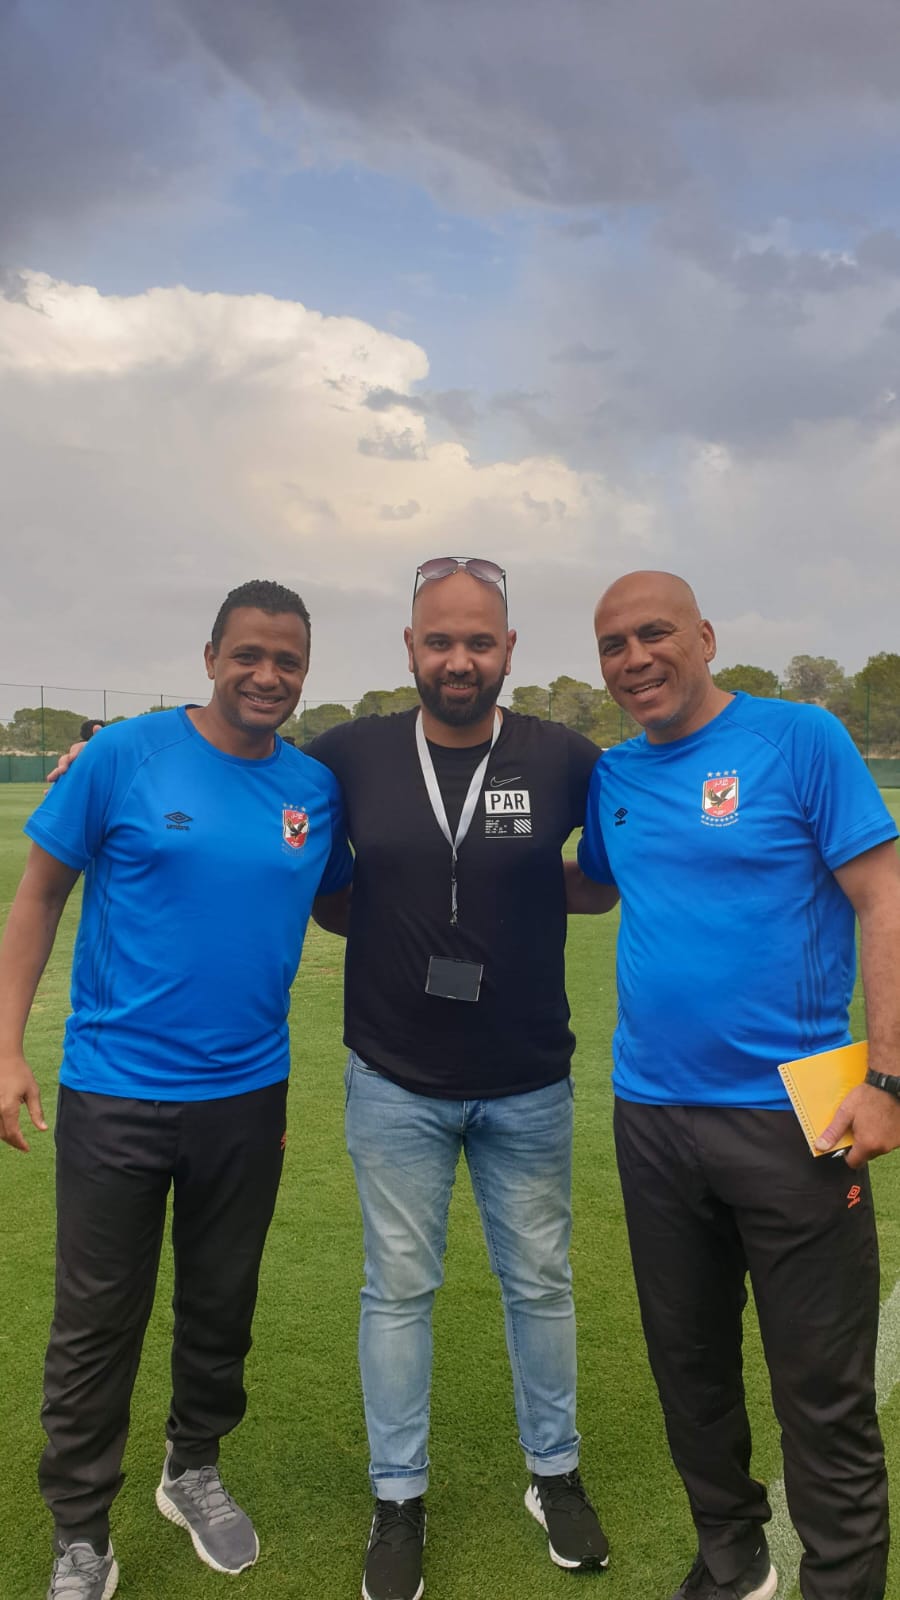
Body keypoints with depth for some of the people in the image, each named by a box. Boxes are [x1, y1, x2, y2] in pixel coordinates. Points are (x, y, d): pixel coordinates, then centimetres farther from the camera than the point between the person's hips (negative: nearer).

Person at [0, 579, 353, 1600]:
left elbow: (341, 905, 13)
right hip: (114, 1092, -3)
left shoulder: (317, 787, -1)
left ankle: (194, 1471, 46)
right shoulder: (125, 756, -10)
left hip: (249, 1095, 3)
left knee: (222, 1306, 20)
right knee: (97, 1322, 11)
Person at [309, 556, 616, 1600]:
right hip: (395, 1083, 0)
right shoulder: (352, 756, -7)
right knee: (398, 1289, 14)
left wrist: (542, 881, -9)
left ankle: (555, 1474, 41)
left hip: (528, 1087, 1)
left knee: (540, 1282, 17)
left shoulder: (564, 760, -9)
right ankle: (398, 1501, 35)